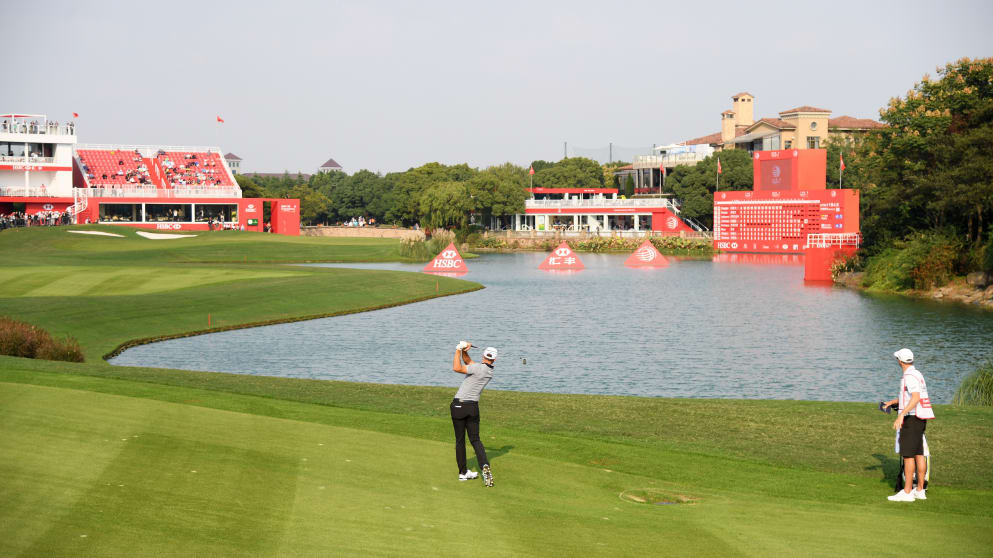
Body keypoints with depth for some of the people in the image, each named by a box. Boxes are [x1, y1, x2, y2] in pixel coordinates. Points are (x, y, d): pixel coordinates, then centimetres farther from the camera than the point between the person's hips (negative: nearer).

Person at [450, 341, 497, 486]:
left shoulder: (478, 368, -15)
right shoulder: (490, 371, 7)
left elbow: (457, 368, -21)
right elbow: (468, 362, 16)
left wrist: (459, 350, -11)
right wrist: (464, 351, 0)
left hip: (459, 405, -5)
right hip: (473, 406, 5)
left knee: (460, 440, 7)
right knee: (475, 439, 10)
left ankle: (463, 472, 10)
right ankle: (485, 465, -15)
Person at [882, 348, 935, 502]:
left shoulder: (910, 376, -16)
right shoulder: (917, 374, 16)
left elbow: (915, 398, -28)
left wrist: (901, 415, -33)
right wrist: (892, 402, 28)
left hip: (912, 419, -10)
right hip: (920, 419, 10)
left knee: (908, 455, -8)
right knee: (919, 454, 12)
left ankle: (907, 492, -8)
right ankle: (920, 490, 16)